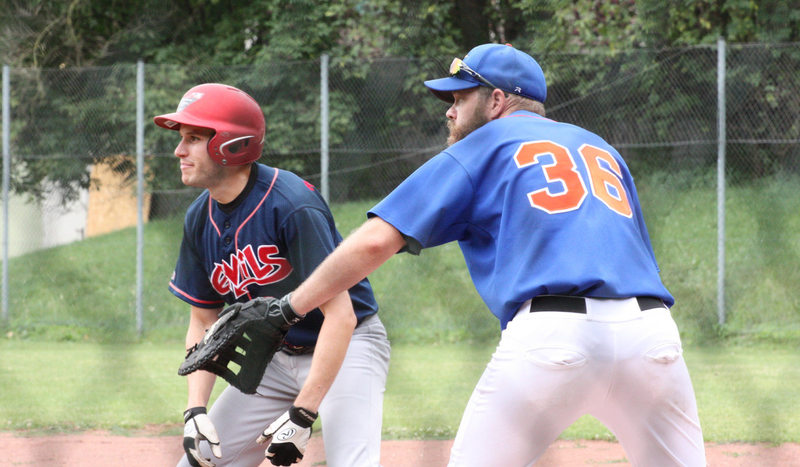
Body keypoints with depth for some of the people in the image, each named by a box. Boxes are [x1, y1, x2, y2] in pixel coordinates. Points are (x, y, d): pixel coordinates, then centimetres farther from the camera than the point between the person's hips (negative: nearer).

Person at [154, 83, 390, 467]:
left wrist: (301, 416, -31)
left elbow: (340, 316, -28)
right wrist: (196, 410, -8)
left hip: (345, 347, -7)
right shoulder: (201, 219, -3)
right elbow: (203, 323, 7)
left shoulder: (291, 204, -26)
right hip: (277, 358, 8)